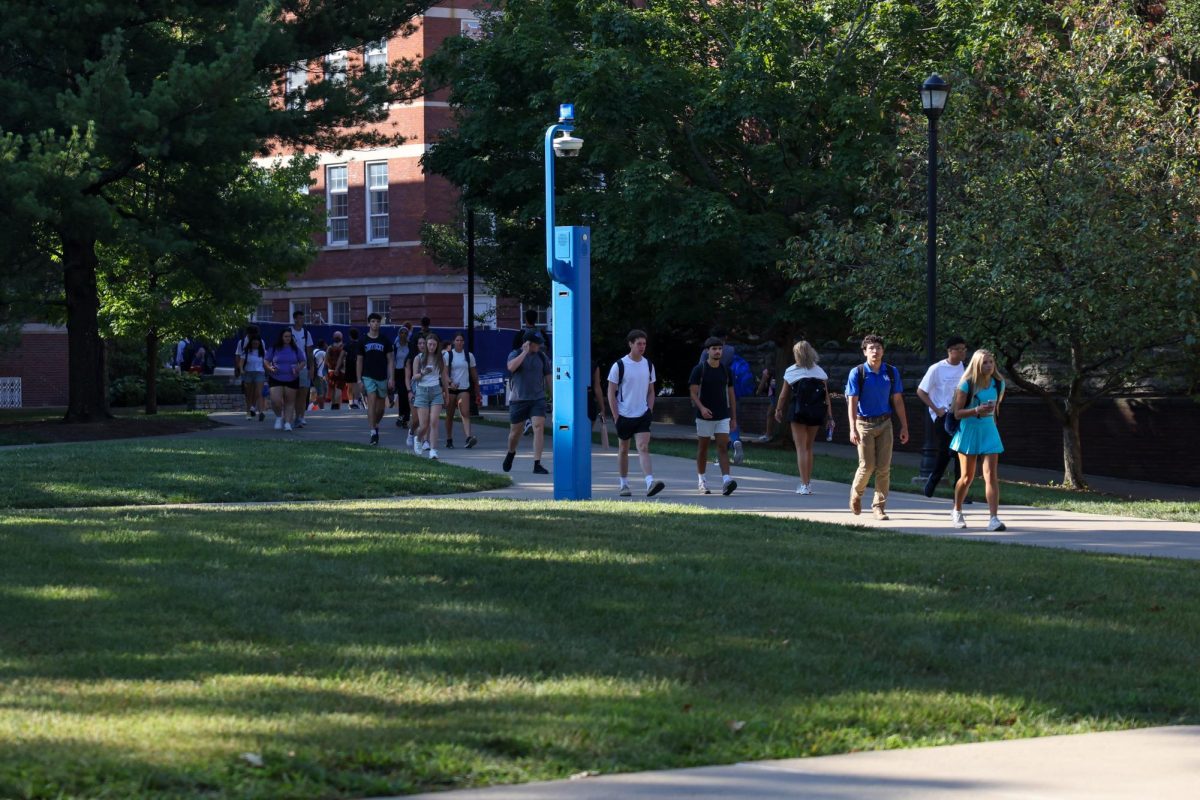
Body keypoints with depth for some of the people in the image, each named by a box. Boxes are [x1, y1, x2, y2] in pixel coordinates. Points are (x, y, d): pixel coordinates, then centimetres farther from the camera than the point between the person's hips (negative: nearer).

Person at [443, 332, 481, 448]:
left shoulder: (469, 356, 8)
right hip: (451, 388, 0)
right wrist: (450, 382, -23)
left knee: (465, 413, -16)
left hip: (464, 388, 0)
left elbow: (474, 373, 14)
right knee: (450, 415, 7)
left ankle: (468, 438, -29)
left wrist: (477, 390, 16)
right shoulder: (448, 355, 2)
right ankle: (449, 439, 18)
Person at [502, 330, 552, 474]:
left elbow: (548, 377, 14)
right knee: (515, 431, 9)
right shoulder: (515, 354, -2)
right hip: (518, 399, -1)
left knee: (539, 427, -16)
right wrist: (525, 352, -21)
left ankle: (537, 464, -18)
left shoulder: (542, 357, 7)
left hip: (538, 399, 1)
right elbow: (511, 367, -24)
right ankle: (510, 454, 41)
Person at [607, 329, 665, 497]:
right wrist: (616, 417, -9)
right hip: (624, 415, -2)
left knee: (643, 447, -12)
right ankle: (624, 484, 22)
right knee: (623, 450, 10)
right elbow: (611, 393, -4)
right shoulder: (619, 365, -6)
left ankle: (650, 483, -25)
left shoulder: (648, 365, 7)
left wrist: (650, 411, 4)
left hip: (643, 415, 2)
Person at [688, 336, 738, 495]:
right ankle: (701, 480, 20)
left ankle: (726, 480, -22)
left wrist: (734, 417, 10)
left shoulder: (726, 370, 7)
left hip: (723, 416, 2)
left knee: (723, 447, -10)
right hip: (705, 416, -2)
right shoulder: (699, 370, -4)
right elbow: (693, 392, -7)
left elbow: (731, 394, 12)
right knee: (703, 448, 8)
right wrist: (701, 407, -25)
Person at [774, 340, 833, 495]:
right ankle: (808, 481, 23)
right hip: (817, 413, 3)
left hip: (798, 412, -3)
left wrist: (778, 410, 19)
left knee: (801, 448, -2)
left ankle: (805, 485, -9)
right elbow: (826, 396, 2)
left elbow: (783, 395, 4)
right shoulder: (820, 372, 6)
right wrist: (830, 417, 4)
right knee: (809, 447, 18)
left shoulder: (791, 371, -1)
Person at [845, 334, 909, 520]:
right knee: (867, 466, -4)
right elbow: (852, 402, -7)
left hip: (885, 424, 3)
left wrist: (904, 427, 6)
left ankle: (879, 506, 9)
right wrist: (853, 429, -15)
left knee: (884, 467, -1)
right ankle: (856, 493, 25)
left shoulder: (892, 372, 4)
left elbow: (897, 400, 8)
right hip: (865, 424, -3)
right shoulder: (857, 373, -5)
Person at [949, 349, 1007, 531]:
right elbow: (957, 413, -14)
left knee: (991, 475, -10)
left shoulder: (998, 384, 0)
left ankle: (994, 518, -15)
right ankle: (956, 512, 30)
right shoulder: (967, 385, -11)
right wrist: (977, 410, -26)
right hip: (969, 430, -3)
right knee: (967, 477, 7)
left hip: (989, 430, 3)